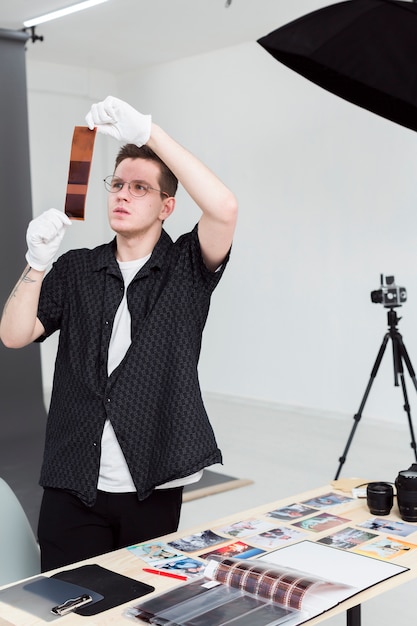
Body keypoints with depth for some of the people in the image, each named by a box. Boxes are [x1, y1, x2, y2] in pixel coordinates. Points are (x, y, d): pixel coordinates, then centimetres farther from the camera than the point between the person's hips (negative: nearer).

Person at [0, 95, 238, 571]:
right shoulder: (75, 270, 9)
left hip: (153, 489, -2)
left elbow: (223, 208, -19)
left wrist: (148, 131, -22)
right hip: (73, 484, 2)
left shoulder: (185, 267, 1)